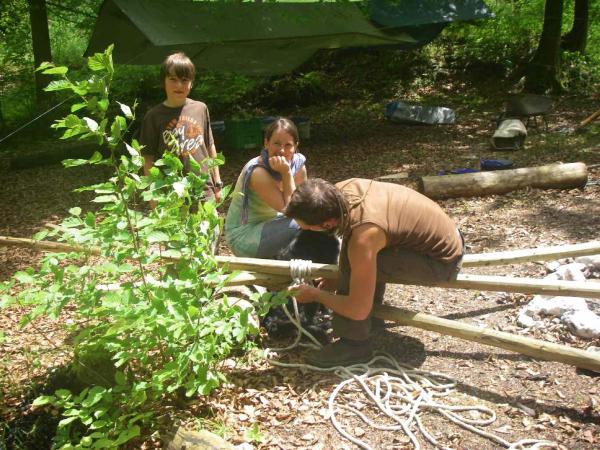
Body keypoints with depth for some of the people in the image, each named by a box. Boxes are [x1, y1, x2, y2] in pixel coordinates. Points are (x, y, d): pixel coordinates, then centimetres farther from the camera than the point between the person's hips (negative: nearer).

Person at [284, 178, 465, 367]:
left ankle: (355, 344, -8)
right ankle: (374, 304, 26)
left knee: (352, 261, -22)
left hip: (443, 261, -8)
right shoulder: (341, 189, -12)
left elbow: (358, 310, -27)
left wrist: (315, 294, -11)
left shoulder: (362, 237, -34)